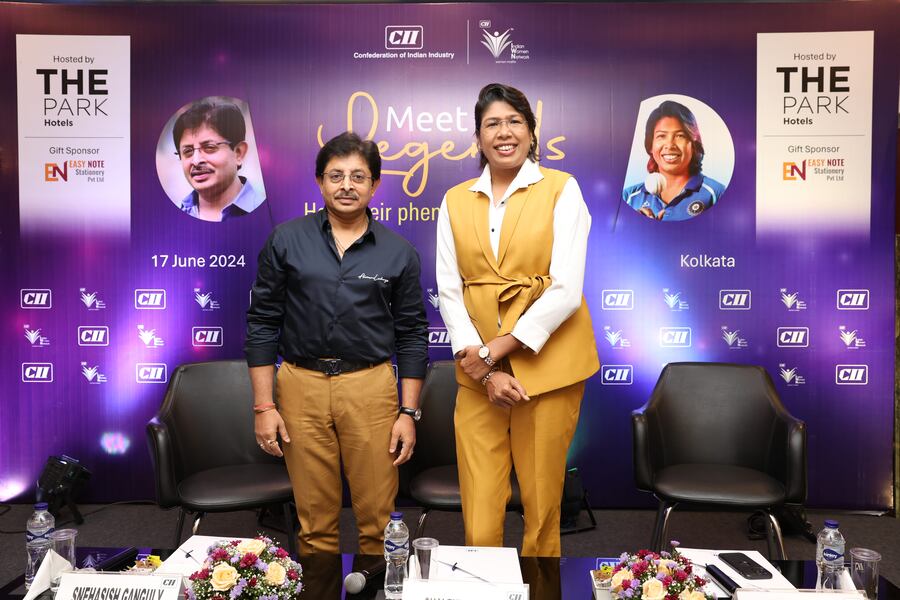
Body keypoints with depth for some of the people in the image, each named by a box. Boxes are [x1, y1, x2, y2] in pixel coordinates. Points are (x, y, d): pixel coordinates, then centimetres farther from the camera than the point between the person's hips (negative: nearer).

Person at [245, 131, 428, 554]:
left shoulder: (398, 252, 4)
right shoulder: (286, 240, 3)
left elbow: (412, 334, 6)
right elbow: (262, 323, 4)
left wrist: (408, 412, 1)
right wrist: (263, 406, -1)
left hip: (370, 387, 0)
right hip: (301, 385, 0)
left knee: (377, 517, 6)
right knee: (315, 520, 11)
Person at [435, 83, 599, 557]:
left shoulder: (561, 190, -2)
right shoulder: (455, 201, 8)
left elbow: (566, 289, -10)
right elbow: (449, 291, 3)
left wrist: (493, 352, -13)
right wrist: (484, 370, -8)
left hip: (547, 363, -2)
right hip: (478, 373, 2)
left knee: (542, 504, 10)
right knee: (479, 514, 3)